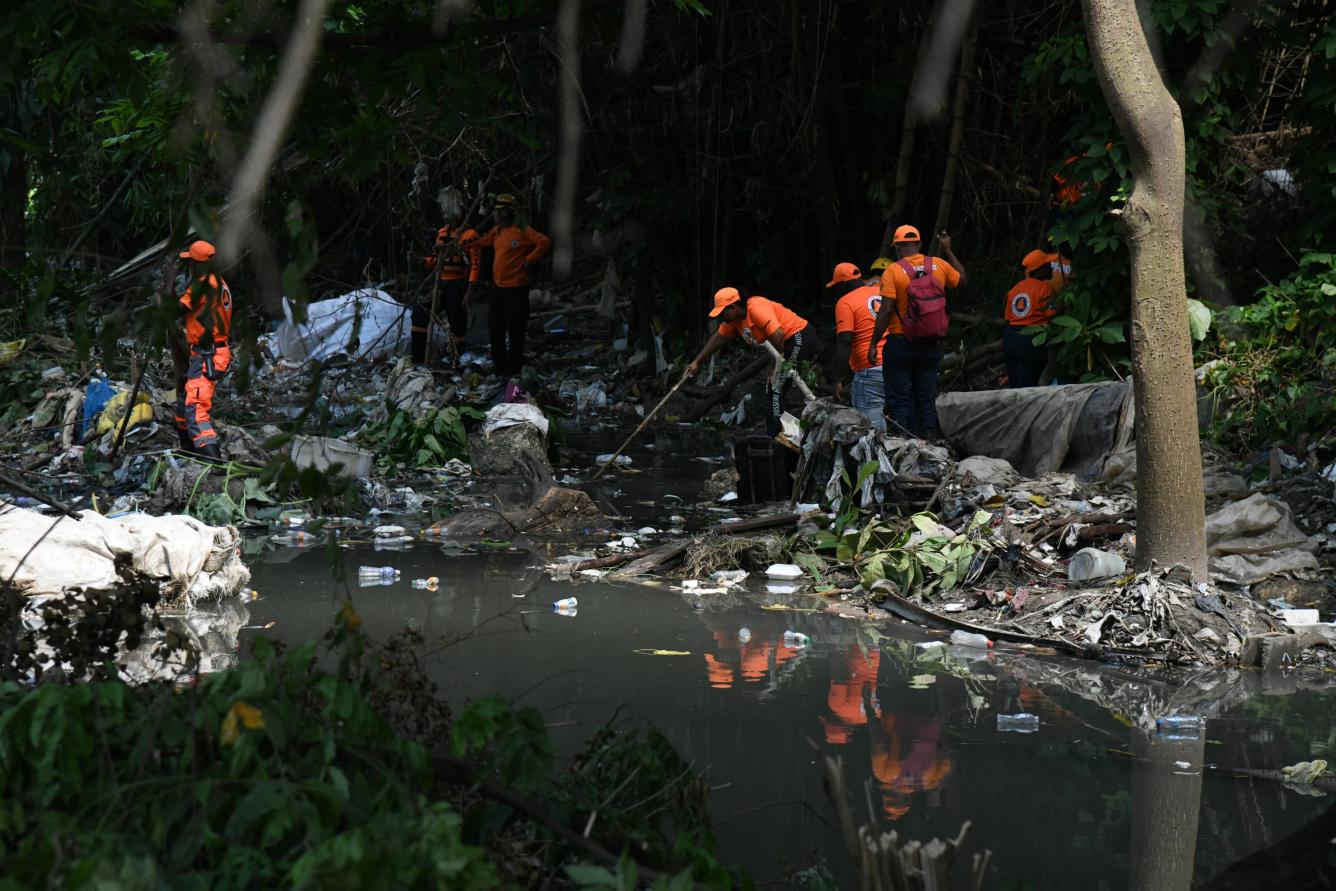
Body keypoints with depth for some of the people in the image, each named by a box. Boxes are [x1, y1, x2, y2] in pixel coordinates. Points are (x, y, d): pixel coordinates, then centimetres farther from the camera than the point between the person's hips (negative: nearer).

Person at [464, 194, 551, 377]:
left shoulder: (522, 231, -16)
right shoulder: (497, 231, 9)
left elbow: (545, 242, -21)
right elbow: (483, 240, 26)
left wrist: (529, 260, -20)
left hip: (516, 288, -9)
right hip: (498, 286, 9)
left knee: (515, 329, -1)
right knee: (494, 326, 13)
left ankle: (514, 368, 7)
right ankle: (499, 365, 23)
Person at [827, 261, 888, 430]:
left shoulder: (845, 302, -4)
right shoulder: (881, 292, 15)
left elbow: (844, 344, -10)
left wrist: (837, 380, -10)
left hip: (870, 371, -7)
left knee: (872, 425, -8)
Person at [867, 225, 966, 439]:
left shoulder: (893, 271, -11)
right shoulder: (939, 265, 0)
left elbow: (886, 311, -16)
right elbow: (961, 280, 21)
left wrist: (873, 344, -11)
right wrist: (948, 251, 29)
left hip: (901, 343, -4)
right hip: (931, 344, 4)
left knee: (899, 398, 1)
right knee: (926, 397, 13)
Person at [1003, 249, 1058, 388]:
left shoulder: (1014, 289, 13)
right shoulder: (1045, 288, -8)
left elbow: (1008, 319, 14)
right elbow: (1052, 317, -12)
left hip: (1009, 337, 7)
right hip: (1031, 340, -7)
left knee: (1013, 384, 11)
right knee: (1027, 386, -6)